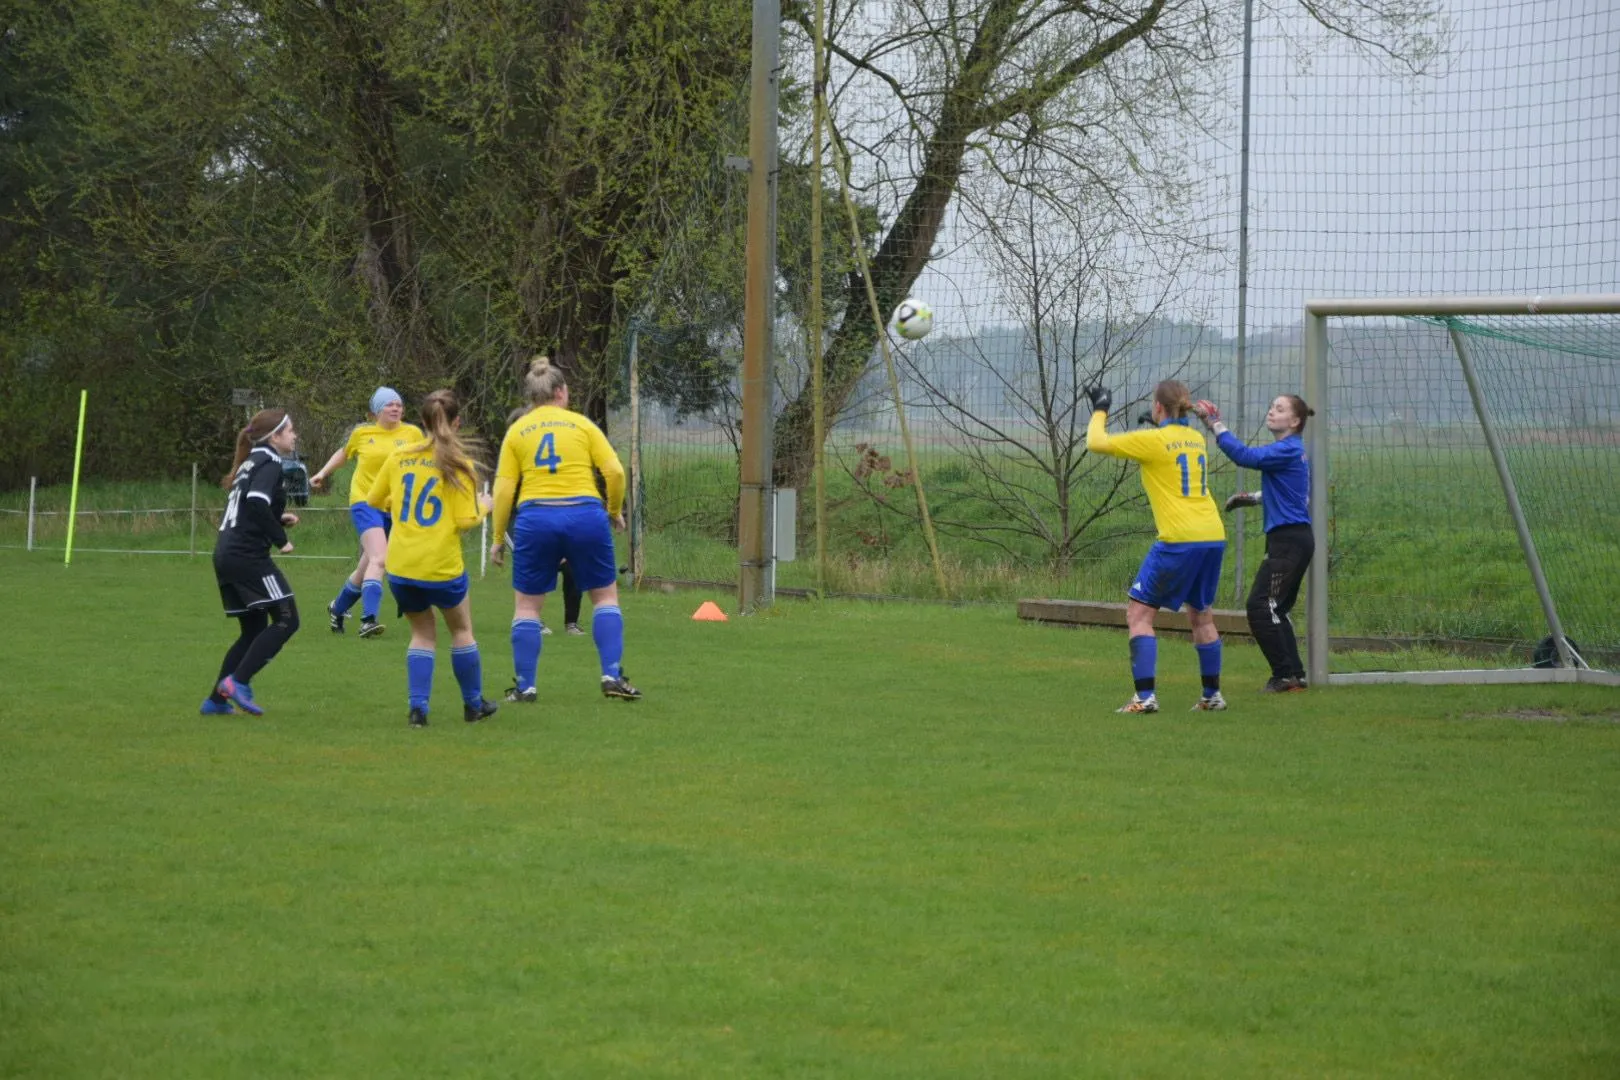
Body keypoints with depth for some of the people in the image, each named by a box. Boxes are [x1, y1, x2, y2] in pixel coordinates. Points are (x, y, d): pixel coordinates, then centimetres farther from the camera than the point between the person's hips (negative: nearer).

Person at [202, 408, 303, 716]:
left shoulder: (252, 462, 20)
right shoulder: (270, 463, -8)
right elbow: (258, 503, -25)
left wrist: (280, 520, 14)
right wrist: (280, 538, -16)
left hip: (226, 555, 10)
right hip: (248, 556, -10)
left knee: (253, 630, 16)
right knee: (286, 619, -6)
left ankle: (217, 700, 13)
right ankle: (238, 682, -12)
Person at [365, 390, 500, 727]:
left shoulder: (399, 457, 2)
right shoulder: (459, 464, -8)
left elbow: (373, 501, 12)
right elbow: (465, 521, -10)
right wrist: (483, 507, 10)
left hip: (400, 567, 3)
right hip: (442, 566, -3)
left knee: (422, 634, 19)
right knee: (461, 629, 21)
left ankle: (418, 706, 4)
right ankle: (473, 705, 29)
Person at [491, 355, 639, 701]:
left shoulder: (516, 431, 8)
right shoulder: (583, 425, 7)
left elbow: (503, 490, 2)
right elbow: (615, 471, 0)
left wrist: (498, 538, 8)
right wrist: (615, 511, 15)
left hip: (535, 519, 0)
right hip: (585, 514, 0)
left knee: (526, 605, 12)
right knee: (605, 596, 14)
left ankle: (525, 685, 10)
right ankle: (613, 675, 5)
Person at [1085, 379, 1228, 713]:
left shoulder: (1152, 441, -7)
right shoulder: (1196, 439, 12)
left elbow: (1096, 443, -5)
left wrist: (1100, 410, 10)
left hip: (1179, 539, -7)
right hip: (1213, 536, 7)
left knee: (1139, 613, 1)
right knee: (1201, 616, 20)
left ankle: (1145, 696, -9)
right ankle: (1212, 695, 24)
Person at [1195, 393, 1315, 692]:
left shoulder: (1288, 450, -14)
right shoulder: (1291, 451, 17)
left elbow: (1245, 455, -25)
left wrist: (1214, 424, -22)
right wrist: (1251, 498, 19)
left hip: (1289, 540, -10)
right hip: (1295, 539, 10)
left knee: (1260, 606, -11)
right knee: (1276, 609, 15)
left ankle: (1285, 675, -8)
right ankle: (1294, 675, 18)